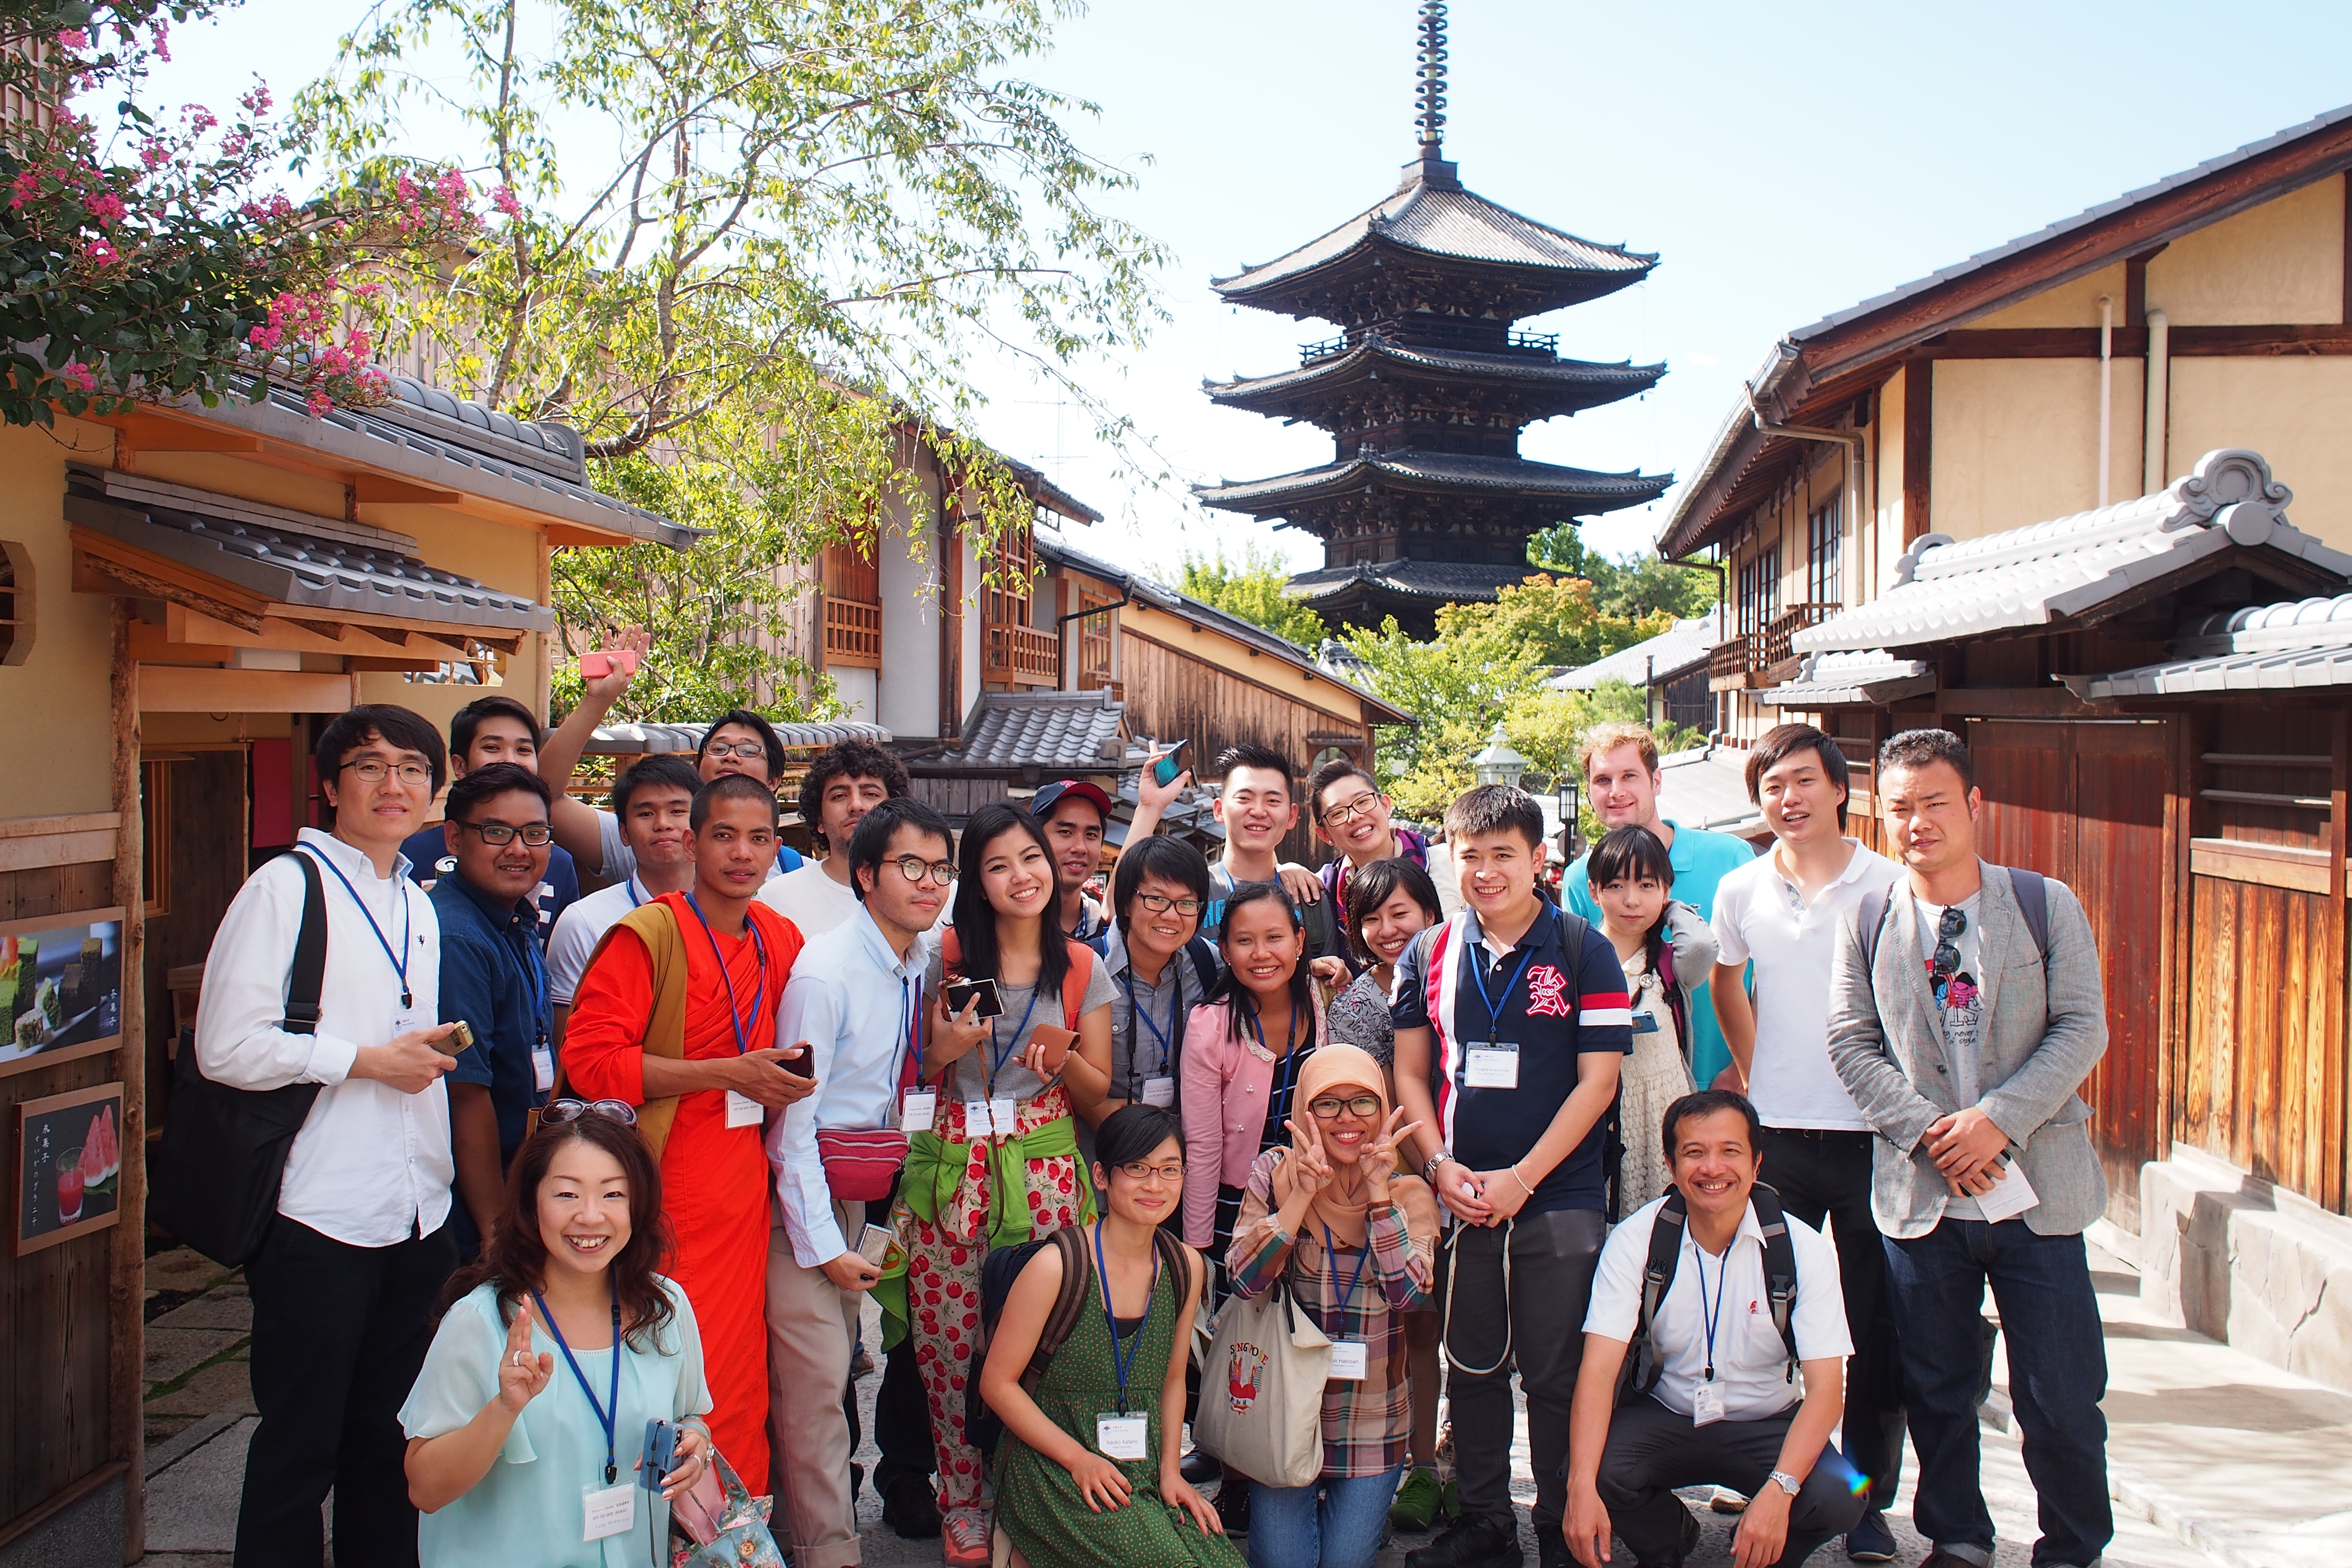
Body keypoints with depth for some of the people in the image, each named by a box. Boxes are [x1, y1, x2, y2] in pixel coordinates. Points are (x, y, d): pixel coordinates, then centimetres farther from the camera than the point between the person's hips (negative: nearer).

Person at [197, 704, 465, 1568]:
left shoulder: (420, 909, 16)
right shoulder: (285, 888, -6)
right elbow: (227, 1046, -14)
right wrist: (371, 1059, -12)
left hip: (414, 1217, 7)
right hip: (320, 1218, -6)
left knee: (387, 1441, 15)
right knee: (299, 1448, 4)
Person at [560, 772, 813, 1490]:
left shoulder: (780, 939, 12)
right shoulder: (648, 934, -8)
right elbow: (590, 1059, -16)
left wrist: (783, 1081, 7)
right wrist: (727, 1073, -17)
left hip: (743, 1182, 6)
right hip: (665, 1189, -6)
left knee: (739, 1372, 9)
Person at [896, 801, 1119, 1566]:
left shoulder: (1083, 969, 5)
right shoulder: (946, 958, 4)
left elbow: (1098, 1090, 8)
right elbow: (912, 1071, 12)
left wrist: (1064, 1055, -12)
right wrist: (943, 1050, -9)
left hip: (1044, 1171, 0)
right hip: (950, 1167, 0)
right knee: (947, 1343, 1)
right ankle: (962, 1504, 21)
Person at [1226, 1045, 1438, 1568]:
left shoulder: (1410, 1195, -4)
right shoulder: (1275, 1173, -7)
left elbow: (1410, 1293, -19)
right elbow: (1244, 1280, -17)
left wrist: (1378, 1191, -22)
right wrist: (1304, 1194, -25)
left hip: (1371, 1424, 1)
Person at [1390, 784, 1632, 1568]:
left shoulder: (1583, 950, -3)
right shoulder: (1428, 954, 6)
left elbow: (1598, 1079, -6)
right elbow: (1410, 1073, 9)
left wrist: (1521, 1180, -12)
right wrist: (1441, 1167, -6)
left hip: (1559, 1200, -3)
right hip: (1460, 1200, 3)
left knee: (1558, 1376, 5)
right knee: (1472, 1369, 13)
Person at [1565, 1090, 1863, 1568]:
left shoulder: (1802, 1248, -14)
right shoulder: (1637, 1239, -14)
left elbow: (1825, 1387, -18)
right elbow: (1600, 1368, -20)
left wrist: (1779, 1490, -35)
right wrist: (1582, 1488, -35)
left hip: (1768, 1425, 0)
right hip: (1664, 1417, 1)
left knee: (1836, 1499, -29)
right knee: (1599, 1471, -28)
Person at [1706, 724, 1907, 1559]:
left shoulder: (1891, 885, -4)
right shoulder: (1741, 891, 5)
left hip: (1873, 1133, -2)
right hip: (1778, 1132, 2)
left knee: (1876, 1327, 5)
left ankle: (1869, 1499, 19)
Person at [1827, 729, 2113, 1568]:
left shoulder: (2046, 904, 0)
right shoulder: (1865, 921, 4)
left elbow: (2082, 1029, -4)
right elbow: (1851, 1041, 1)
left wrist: (1997, 1120, -15)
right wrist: (1928, 1130, -12)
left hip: (2035, 1188, -1)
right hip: (1920, 1192, 1)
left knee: (2060, 1398, 5)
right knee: (1936, 1393, 12)